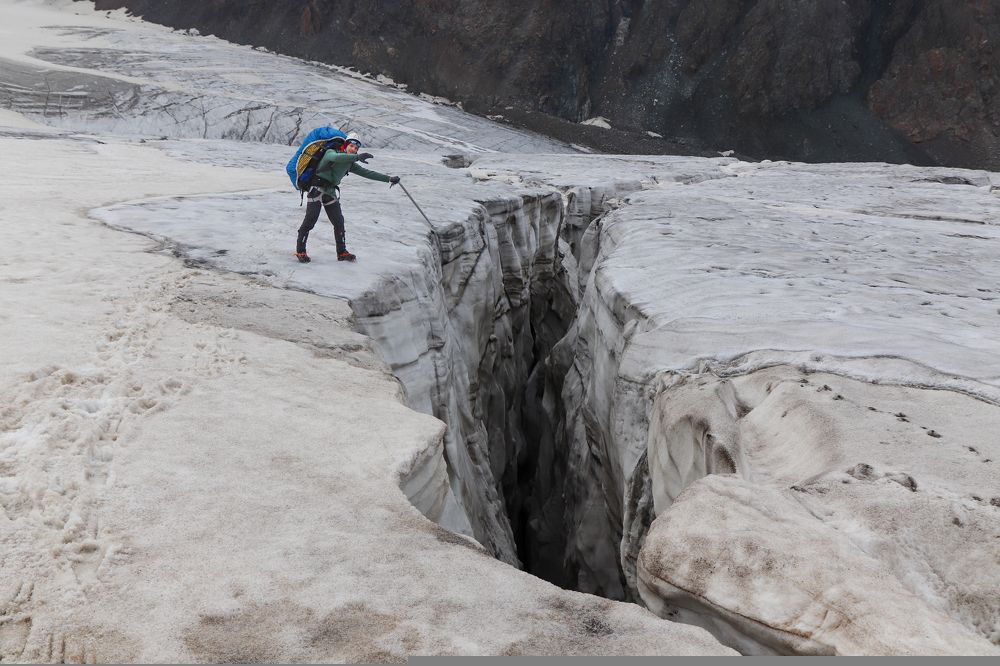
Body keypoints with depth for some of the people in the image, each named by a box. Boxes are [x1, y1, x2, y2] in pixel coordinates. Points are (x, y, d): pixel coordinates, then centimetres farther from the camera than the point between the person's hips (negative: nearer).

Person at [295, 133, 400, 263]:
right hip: (317, 189, -6)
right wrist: (357, 157, -46)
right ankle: (300, 251, 0)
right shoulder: (331, 152, -9)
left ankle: (342, 252, 14)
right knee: (310, 221, -9)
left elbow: (366, 173, 9)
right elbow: (336, 158, -33)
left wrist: (389, 178, 3)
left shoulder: (350, 164, 10)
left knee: (339, 222, 4)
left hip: (331, 193, 7)